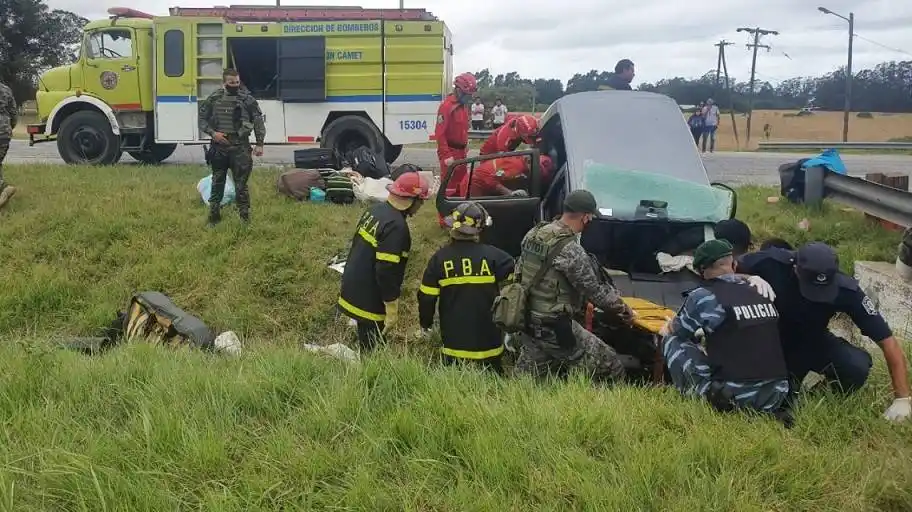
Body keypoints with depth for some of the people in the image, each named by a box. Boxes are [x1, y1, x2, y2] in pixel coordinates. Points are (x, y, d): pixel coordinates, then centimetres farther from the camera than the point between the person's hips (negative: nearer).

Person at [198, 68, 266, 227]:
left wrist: (259, 144, -7)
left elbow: (259, 122, 0)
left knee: (241, 184, -2)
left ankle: (245, 217, 7)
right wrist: (212, 132, -9)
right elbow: (202, 119, 8)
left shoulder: (247, 99, 0)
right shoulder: (213, 99, 4)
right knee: (217, 183, 10)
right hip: (219, 147, 2)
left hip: (240, 148, -2)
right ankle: (213, 217, 21)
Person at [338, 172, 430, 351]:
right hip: (369, 300, -9)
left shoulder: (375, 210, 4)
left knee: (366, 345, 22)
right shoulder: (396, 226, -25)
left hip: (353, 289, 9)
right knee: (372, 350, 4)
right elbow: (387, 271, -27)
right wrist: (392, 308, -19)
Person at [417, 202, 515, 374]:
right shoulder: (492, 256, -11)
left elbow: (427, 297, -2)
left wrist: (425, 325, 14)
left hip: (454, 341, 1)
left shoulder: (440, 258, -6)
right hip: (488, 341, -1)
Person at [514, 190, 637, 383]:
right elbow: (595, 291, -15)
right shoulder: (571, 250, -22)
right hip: (555, 328, -8)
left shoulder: (532, 235, 3)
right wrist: (624, 310, 3)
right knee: (611, 368, 2)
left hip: (526, 322, 8)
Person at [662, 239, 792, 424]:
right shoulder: (761, 292, 9)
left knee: (673, 340, 10)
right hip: (775, 397, 4)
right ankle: (766, 410, 12)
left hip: (730, 397, -4)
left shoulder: (704, 295, -5)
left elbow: (674, 330, 12)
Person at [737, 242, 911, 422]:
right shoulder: (772, 262, -31)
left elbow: (888, 341, -22)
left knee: (858, 366, -28)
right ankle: (791, 377, 14)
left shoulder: (846, 289, -27)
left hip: (813, 341, 1)